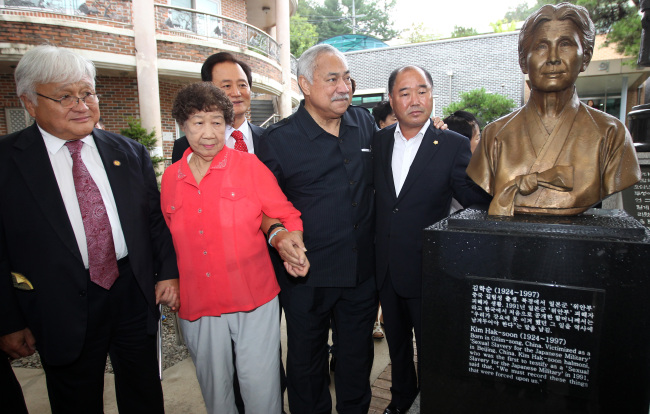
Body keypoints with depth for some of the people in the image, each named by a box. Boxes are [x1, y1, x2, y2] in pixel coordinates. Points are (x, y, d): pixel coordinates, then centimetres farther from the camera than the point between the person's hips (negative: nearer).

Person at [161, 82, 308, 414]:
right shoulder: (170, 178, 6)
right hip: (196, 305, 4)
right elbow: (172, 238, 16)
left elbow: (286, 217, -3)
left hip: (254, 300, -3)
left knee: (261, 387, 7)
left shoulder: (250, 166, -4)